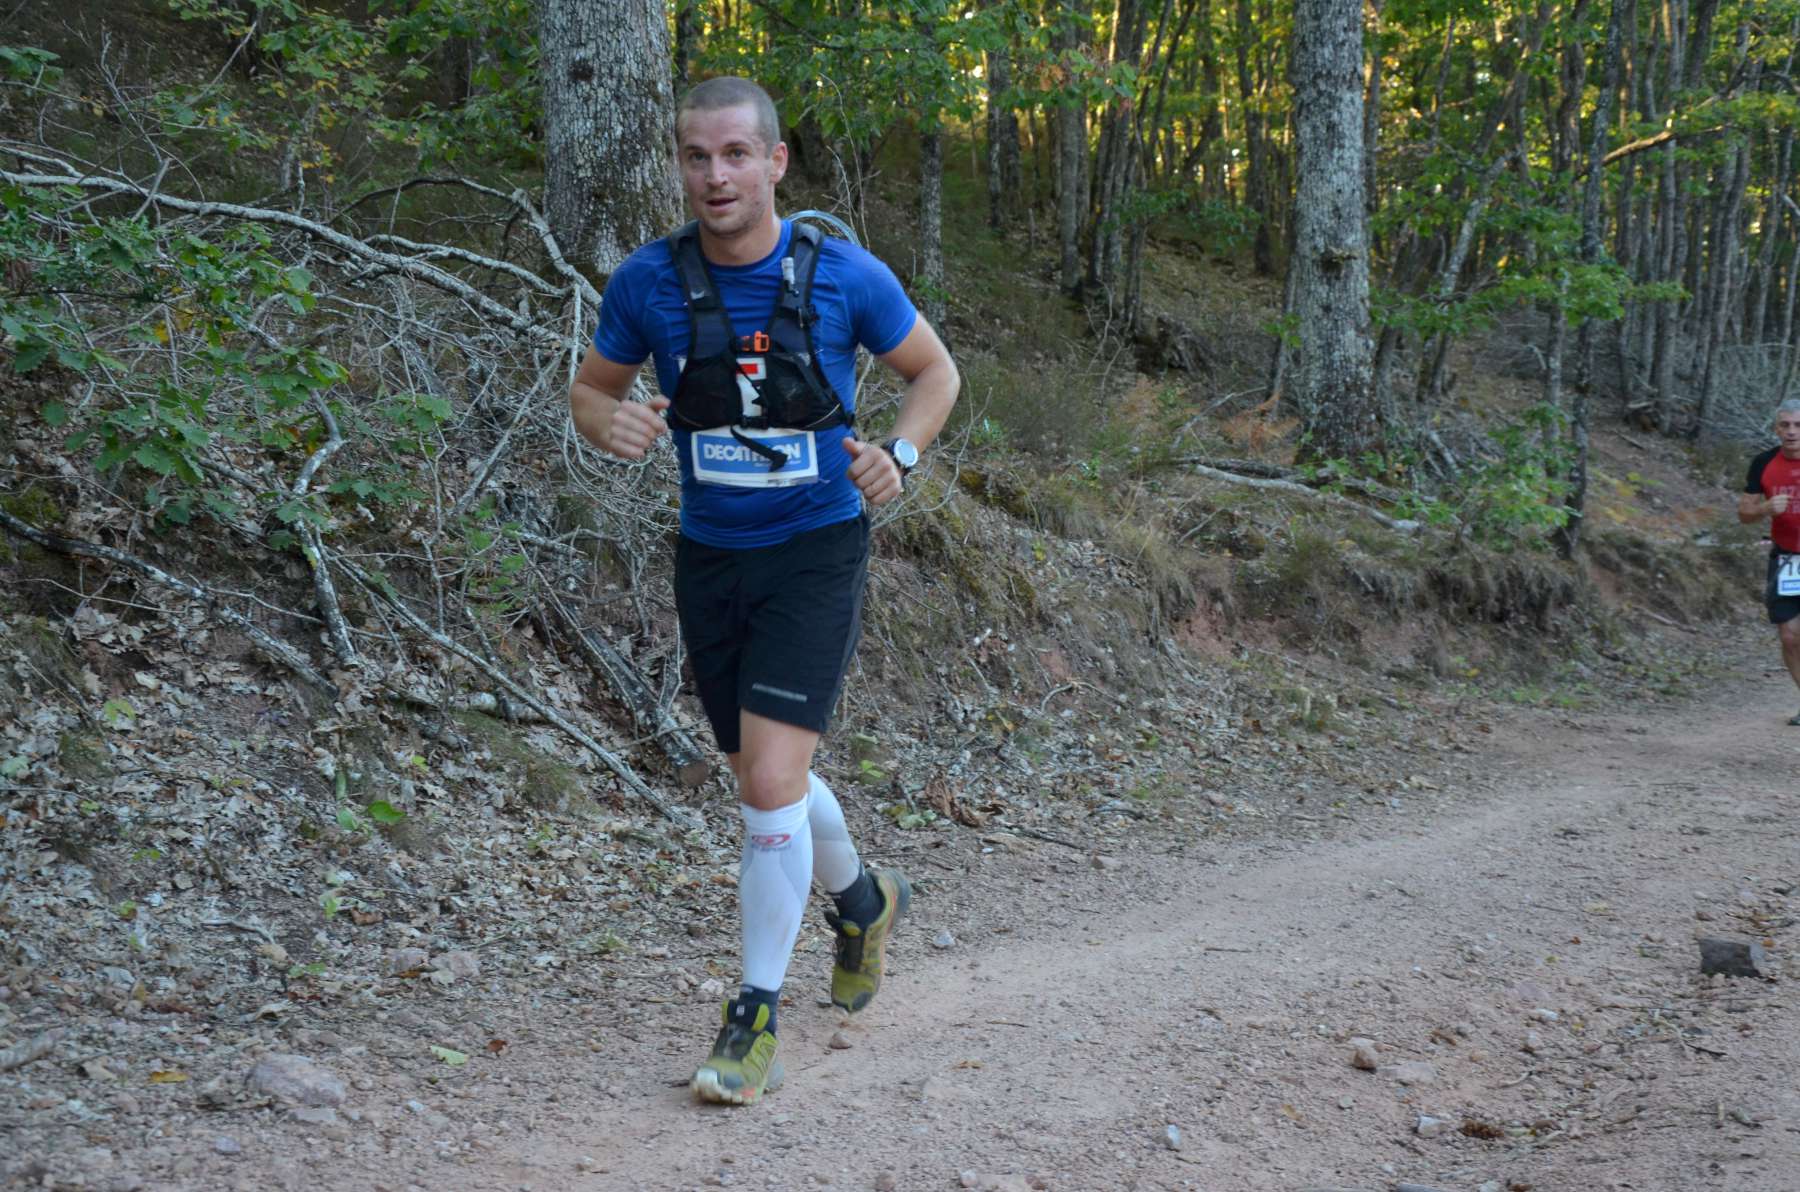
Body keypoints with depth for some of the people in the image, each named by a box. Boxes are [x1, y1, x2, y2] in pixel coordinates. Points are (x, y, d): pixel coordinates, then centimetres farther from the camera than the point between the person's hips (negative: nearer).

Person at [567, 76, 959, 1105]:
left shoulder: (843, 275, -11)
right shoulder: (648, 283, -6)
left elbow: (936, 371, 4)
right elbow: (592, 389, 8)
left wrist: (897, 457, -14)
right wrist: (612, 424, -15)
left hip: (817, 553, -4)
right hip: (711, 557, 4)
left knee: (771, 781, -15)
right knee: (763, 778, 17)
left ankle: (757, 1018, 0)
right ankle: (862, 898, 47)